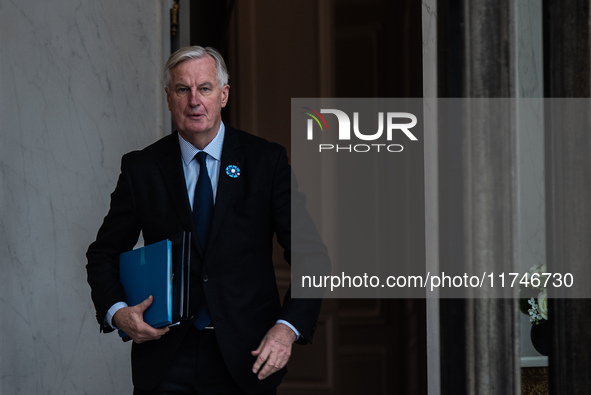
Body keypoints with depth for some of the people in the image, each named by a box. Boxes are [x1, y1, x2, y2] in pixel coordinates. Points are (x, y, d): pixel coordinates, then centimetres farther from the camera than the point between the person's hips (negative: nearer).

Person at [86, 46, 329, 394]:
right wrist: (116, 311, -8)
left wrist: (288, 327, -17)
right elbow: (104, 253, 11)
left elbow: (310, 256, -2)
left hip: (247, 356, 0)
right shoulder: (141, 169, 3)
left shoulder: (267, 160, -1)